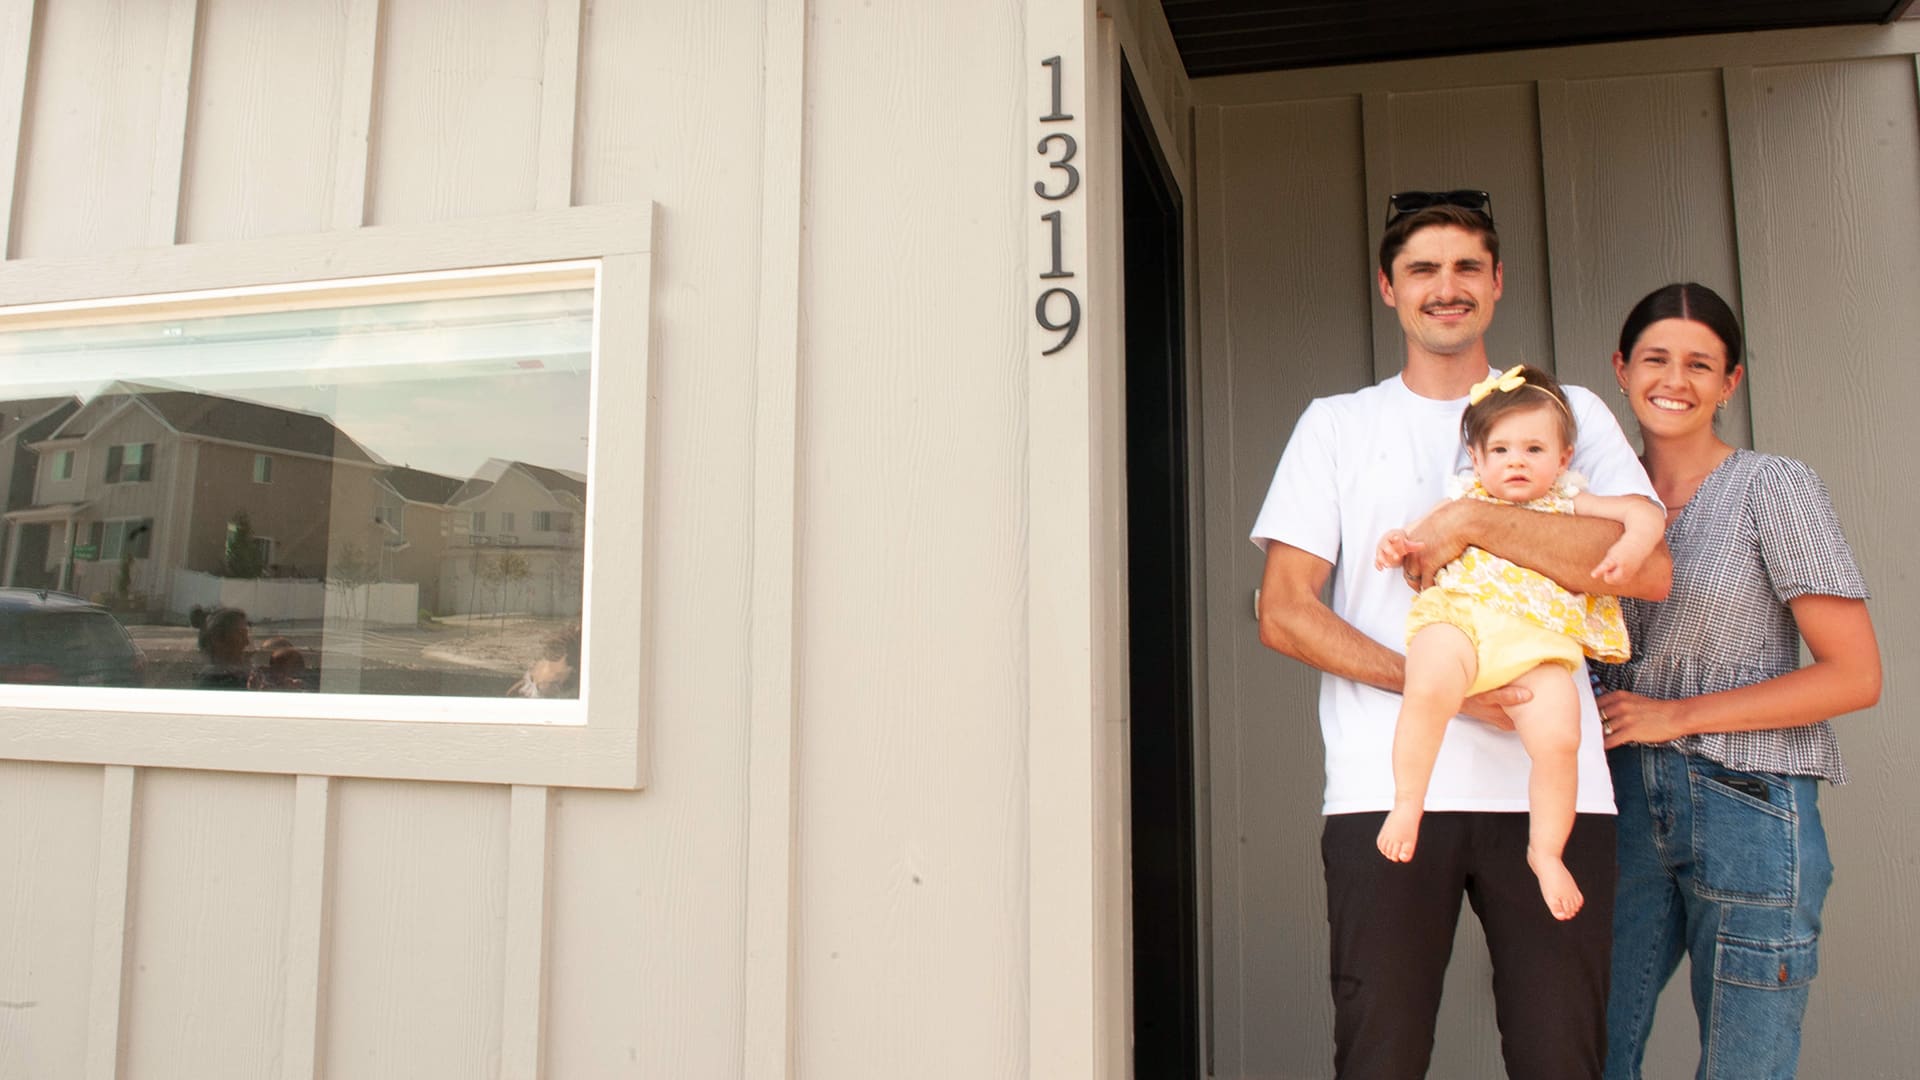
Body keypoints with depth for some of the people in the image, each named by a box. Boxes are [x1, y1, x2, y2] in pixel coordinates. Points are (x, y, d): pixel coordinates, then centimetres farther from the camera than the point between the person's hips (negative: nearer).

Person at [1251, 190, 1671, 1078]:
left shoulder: (1569, 413, 14)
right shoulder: (1337, 424, 11)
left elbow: (1647, 568, -2)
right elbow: (1283, 613, 1)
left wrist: (1474, 519, -11)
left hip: (1552, 788, 1)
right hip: (1386, 790, -1)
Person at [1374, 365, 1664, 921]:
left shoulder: (1568, 503, 23)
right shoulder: (1465, 501, 24)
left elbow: (1646, 512, 16)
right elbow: (1423, 541, 29)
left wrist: (1632, 545, -6)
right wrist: (1397, 543, 5)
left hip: (1539, 640, 1)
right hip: (1459, 619, -1)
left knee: (1559, 738, -20)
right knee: (1429, 689, -35)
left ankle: (1546, 851, 4)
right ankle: (1406, 802, -19)